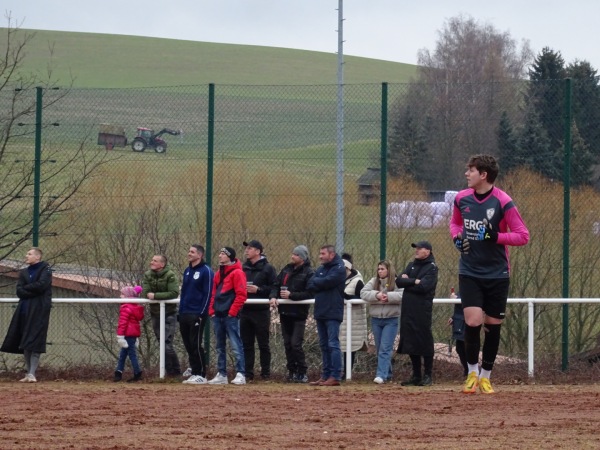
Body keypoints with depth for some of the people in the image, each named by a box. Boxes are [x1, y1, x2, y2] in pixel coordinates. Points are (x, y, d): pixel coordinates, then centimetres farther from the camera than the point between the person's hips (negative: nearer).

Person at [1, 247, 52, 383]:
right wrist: (33, 291, -10)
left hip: (39, 311, -6)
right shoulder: (24, 272, 17)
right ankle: (28, 373, 9)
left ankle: (32, 374, -12)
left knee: (35, 343, -11)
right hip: (25, 311, 6)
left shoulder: (45, 269, 2)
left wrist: (26, 288, -1)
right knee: (25, 344, 3)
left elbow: (41, 285, -14)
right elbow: (19, 291, 5)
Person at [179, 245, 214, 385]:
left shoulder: (206, 271, -7)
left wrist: (202, 313, -17)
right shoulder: (187, 271, 17)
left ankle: (201, 375, -5)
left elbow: (208, 294, -12)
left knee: (196, 345, -8)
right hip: (185, 315, 8)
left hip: (197, 315, -8)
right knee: (188, 345, 8)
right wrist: (180, 312, 14)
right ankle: (194, 373, 14)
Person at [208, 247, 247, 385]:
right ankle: (221, 375, 14)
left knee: (236, 345, -9)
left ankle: (240, 375, -11)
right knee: (220, 346, 10)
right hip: (218, 316, 8)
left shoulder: (237, 273, -7)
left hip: (230, 316, -8)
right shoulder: (218, 274, 18)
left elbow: (241, 295, -12)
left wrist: (232, 312, -14)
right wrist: (211, 310, 9)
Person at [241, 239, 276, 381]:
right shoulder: (243, 268, 13)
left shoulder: (267, 269, -2)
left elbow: (274, 289, -8)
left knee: (263, 344, 2)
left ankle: (266, 374, 7)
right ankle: (248, 373, 9)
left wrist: (258, 289, -17)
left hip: (261, 311, -5)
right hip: (245, 311, 5)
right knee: (246, 344, 6)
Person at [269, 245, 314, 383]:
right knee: (287, 344, 9)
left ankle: (302, 373, -1)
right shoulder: (287, 269, 11)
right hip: (285, 313, 7)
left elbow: (309, 294, -17)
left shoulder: (309, 273, -9)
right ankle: (292, 371, 17)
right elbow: (276, 285, 12)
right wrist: (273, 297, -7)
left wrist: (291, 295, -21)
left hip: (298, 314, -6)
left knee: (296, 344, -10)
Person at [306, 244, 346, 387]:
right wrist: (321, 284, -12)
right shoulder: (320, 269, 17)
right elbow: (310, 286, 6)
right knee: (324, 345, 10)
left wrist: (315, 282, 0)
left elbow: (328, 281, -18)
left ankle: (335, 376, -11)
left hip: (332, 312, -8)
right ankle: (325, 375, 14)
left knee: (333, 344, -9)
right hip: (320, 312, 8)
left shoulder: (339, 269, -5)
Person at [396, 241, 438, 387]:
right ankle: (416, 376, 14)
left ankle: (428, 376, 0)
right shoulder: (411, 266, 18)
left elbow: (423, 287, -17)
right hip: (408, 310, 7)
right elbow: (399, 281, 6)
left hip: (423, 312, -7)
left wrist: (407, 282, -5)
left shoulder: (431, 268, -4)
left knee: (425, 344, -5)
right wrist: (414, 281, -9)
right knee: (410, 344, 8)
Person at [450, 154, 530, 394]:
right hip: (469, 272, 2)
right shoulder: (462, 198, 0)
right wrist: (457, 237, -1)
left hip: (497, 274, -2)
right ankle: (472, 372, 8)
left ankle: (485, 376, 22)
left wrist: (495, 236, -23)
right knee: (472, 322, -12)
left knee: (493, 325, 6)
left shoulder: (503, 202, -13)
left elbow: (523, 236, -10)